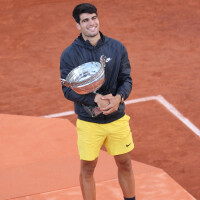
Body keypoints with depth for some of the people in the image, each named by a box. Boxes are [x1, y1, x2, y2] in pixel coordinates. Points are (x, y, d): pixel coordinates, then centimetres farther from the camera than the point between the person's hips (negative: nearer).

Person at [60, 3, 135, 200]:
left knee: (124, 163, 14)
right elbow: (68, 89, -10)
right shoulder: (69, 54, -8)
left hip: (117, 119, 2)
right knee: (87, 168, 8)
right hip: (88, 122, -2)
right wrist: (94, 99, -26)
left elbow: (126, 80, 0)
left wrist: (118, 97, -21)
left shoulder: (117, 48, -2)